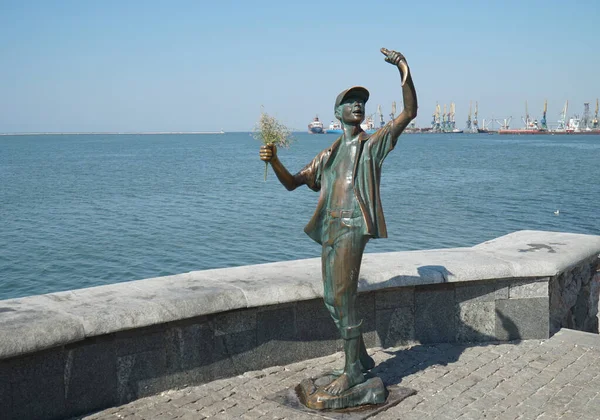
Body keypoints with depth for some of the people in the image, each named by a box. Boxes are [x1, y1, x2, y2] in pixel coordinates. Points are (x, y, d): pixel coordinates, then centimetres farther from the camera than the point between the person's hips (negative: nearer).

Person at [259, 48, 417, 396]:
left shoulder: (373, 143, 6)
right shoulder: (328, 155, 20)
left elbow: (410, 111, -6)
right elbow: (292, 182, 17)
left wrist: (404, 70, -17)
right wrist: (274, 160, -1)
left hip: (354, 225, -6)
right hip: (330, 227, 7)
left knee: (343, 295, -11)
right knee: (333, 299, 11)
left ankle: (352, 369, 0)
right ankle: (362, 358, 26)